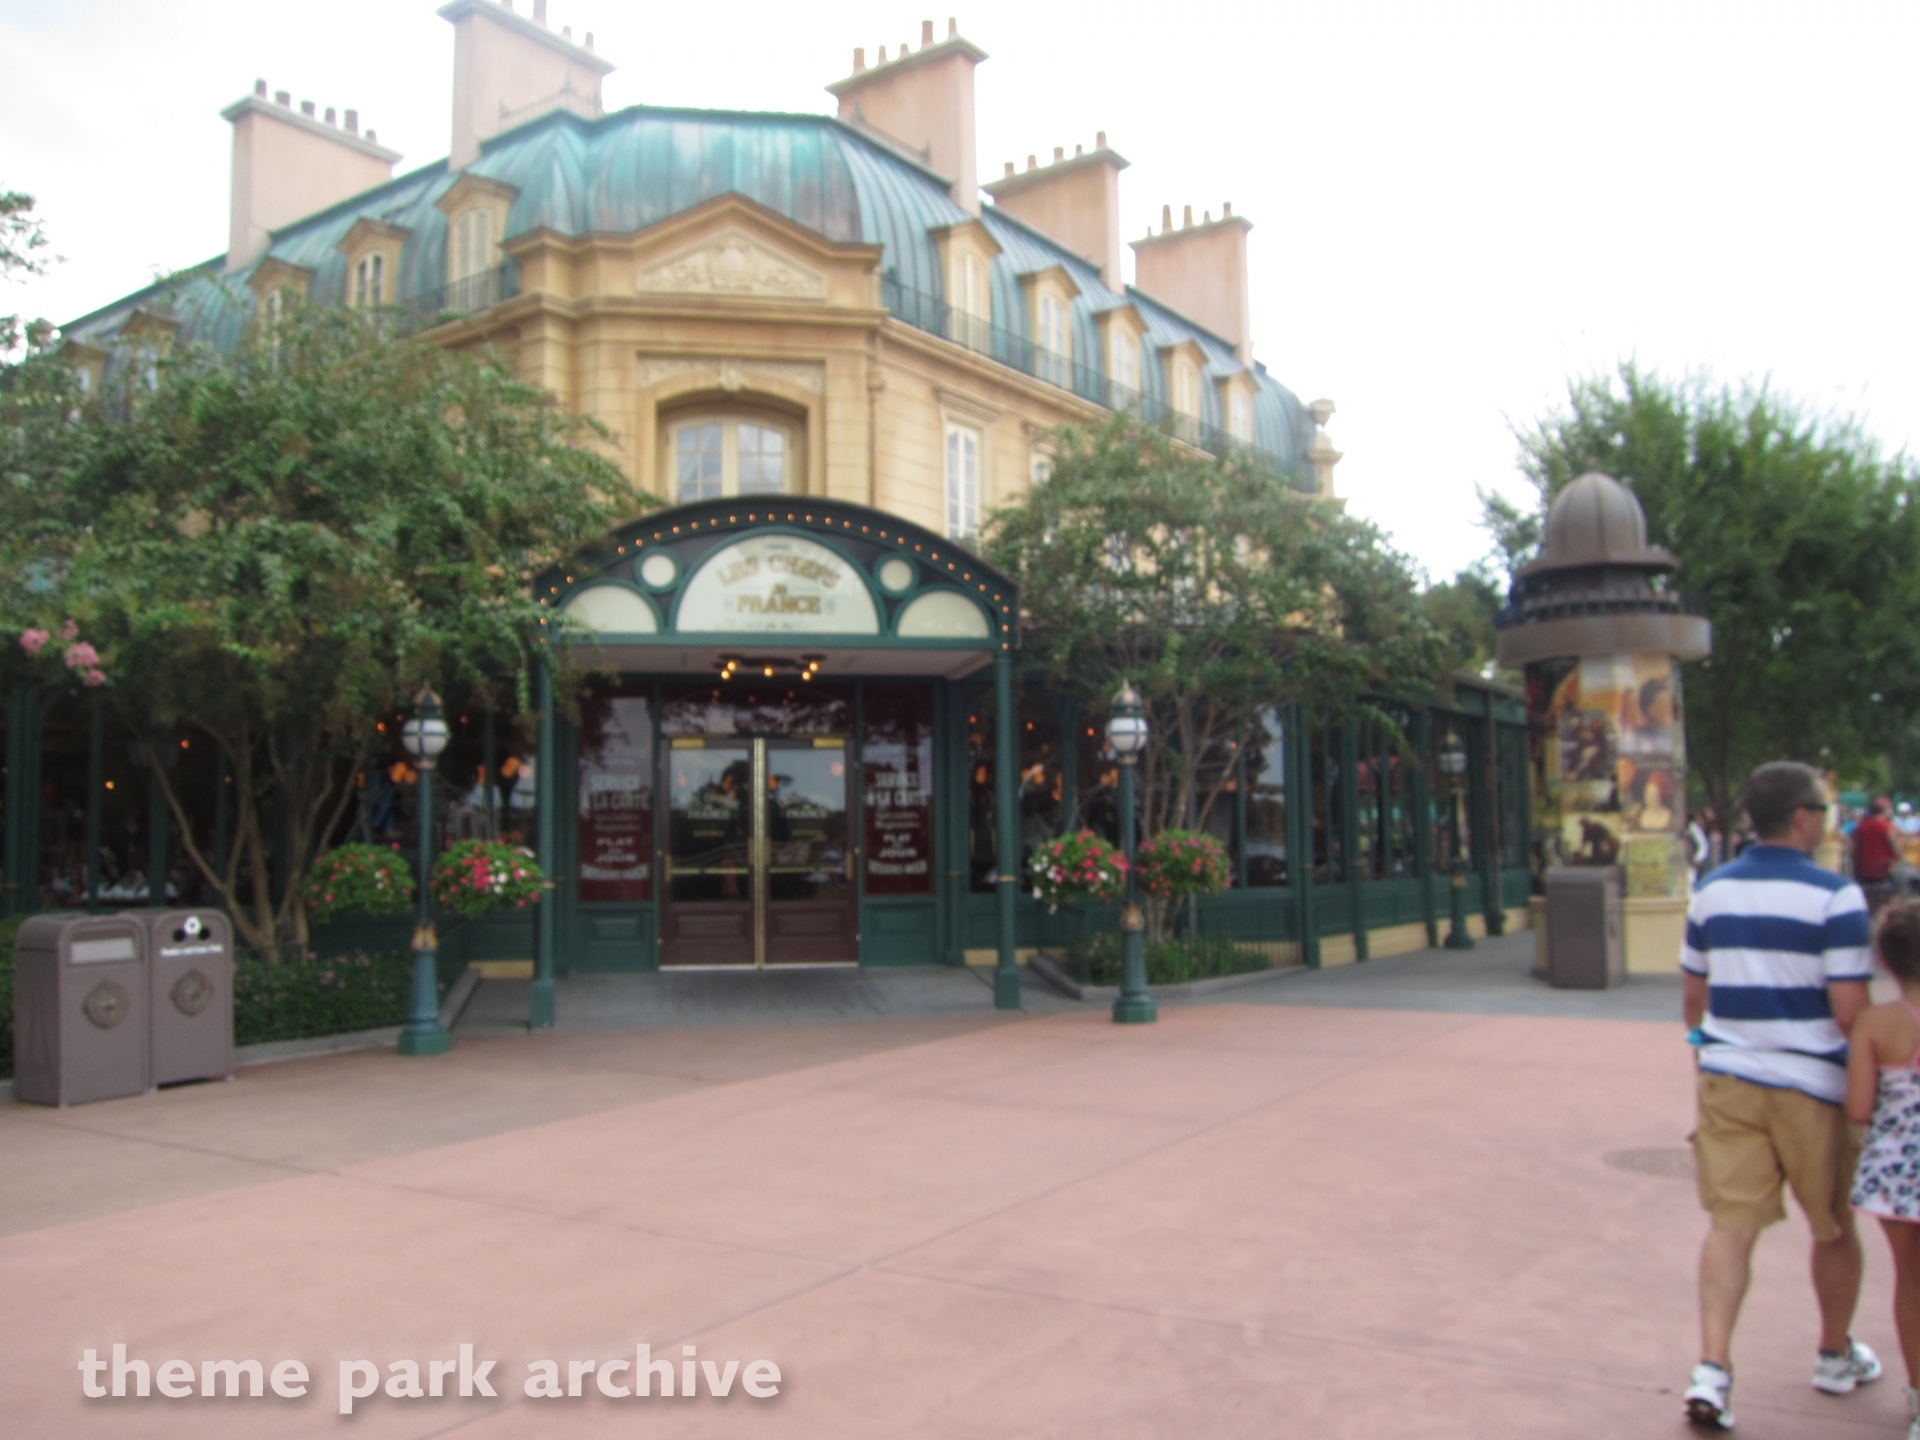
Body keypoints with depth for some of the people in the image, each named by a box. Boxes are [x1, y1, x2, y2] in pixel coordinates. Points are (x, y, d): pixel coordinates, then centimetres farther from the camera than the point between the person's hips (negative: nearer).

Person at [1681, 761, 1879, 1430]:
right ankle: (1836, 1356, 35)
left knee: (1730, 1224, 2)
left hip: (1727, 1079, 3)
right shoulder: (1835, 896, -12)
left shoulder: (1711, 889, 4)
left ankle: (1712, 1368, -10)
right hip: (1811, 1084, -3)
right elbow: (1849, 1011, -15)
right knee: (1835, 1230, 18)